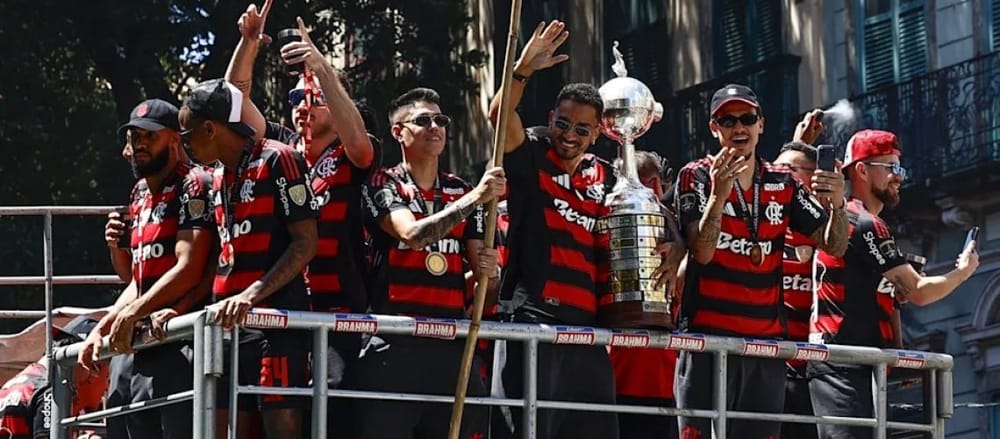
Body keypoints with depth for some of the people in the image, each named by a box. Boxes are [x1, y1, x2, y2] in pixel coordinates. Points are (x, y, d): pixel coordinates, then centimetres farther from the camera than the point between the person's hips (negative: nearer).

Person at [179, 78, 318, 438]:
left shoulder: (278, 160, -7)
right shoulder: (218, 176, 18)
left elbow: (305, 243, -13)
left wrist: (251, 295, -23)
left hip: (275, 318, -8)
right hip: (227, 321, 8)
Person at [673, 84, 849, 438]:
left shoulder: (784, 184, 12)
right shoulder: (696, 177, 2)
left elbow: (834, 245, 8)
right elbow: (702, 252, -9)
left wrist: (836, 204, -12)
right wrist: (718, 195, -24)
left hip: (766, 341, 4)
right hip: (707, 336, -4)